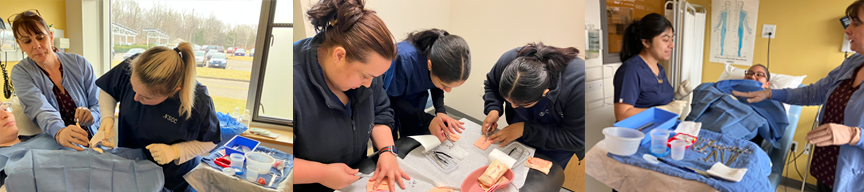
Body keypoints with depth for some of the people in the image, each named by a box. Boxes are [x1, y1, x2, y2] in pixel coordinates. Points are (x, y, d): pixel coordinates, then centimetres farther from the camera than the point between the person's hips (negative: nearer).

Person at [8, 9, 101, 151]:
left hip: (93, 143, 0)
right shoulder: (20, 73, -1)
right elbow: (41, 110, -19)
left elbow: (98, 103, 5)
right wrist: (59, 133, -41)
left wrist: (91, 115, -20)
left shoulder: (79, 63, 3)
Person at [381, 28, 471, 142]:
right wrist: (427, 120, -33)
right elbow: (393, 99, -25)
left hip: (415, 105, 4)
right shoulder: (404, 58, -40)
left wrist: (440, 111, -21)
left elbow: (436, 88, -2)